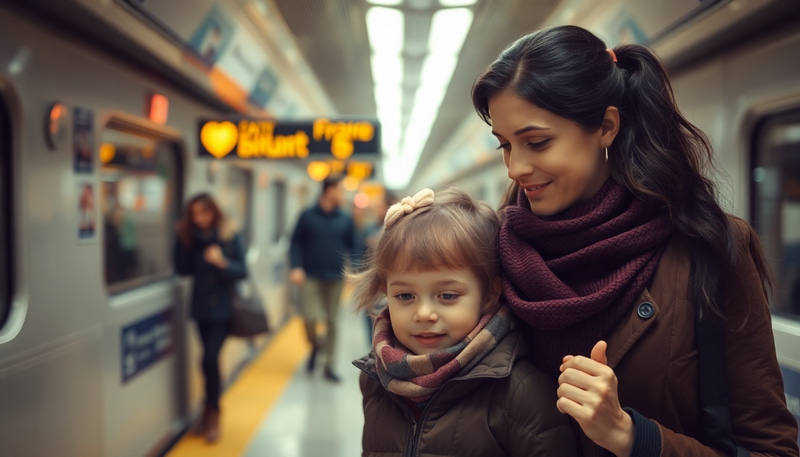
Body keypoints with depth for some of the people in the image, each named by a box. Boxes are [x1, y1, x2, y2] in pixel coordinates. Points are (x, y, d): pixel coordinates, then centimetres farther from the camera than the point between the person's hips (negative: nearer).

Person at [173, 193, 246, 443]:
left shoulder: (229, 237, -7)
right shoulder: (190, 237, 2)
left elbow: (242, 271, -8)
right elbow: (183, 270, -2)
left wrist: (223, 263, -26)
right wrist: (182, 240, -9)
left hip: (223, 307, -3)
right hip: (201, 307, 4)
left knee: (210, 357, -13)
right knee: (210, 359, 11)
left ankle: (213, 412, 4)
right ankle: (210, 411, 27)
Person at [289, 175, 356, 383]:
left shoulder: (346, 219, 4)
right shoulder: (308, 216, -1)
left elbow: (352, 246, 7)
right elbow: (296, 243, 1)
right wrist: (296, 267, -11)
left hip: (335, 278, 2)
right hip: (310, 277, -2)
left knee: (332, 322, 6)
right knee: (309, 317, -11)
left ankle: (329, 366, 17)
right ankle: (314, 346, 21)